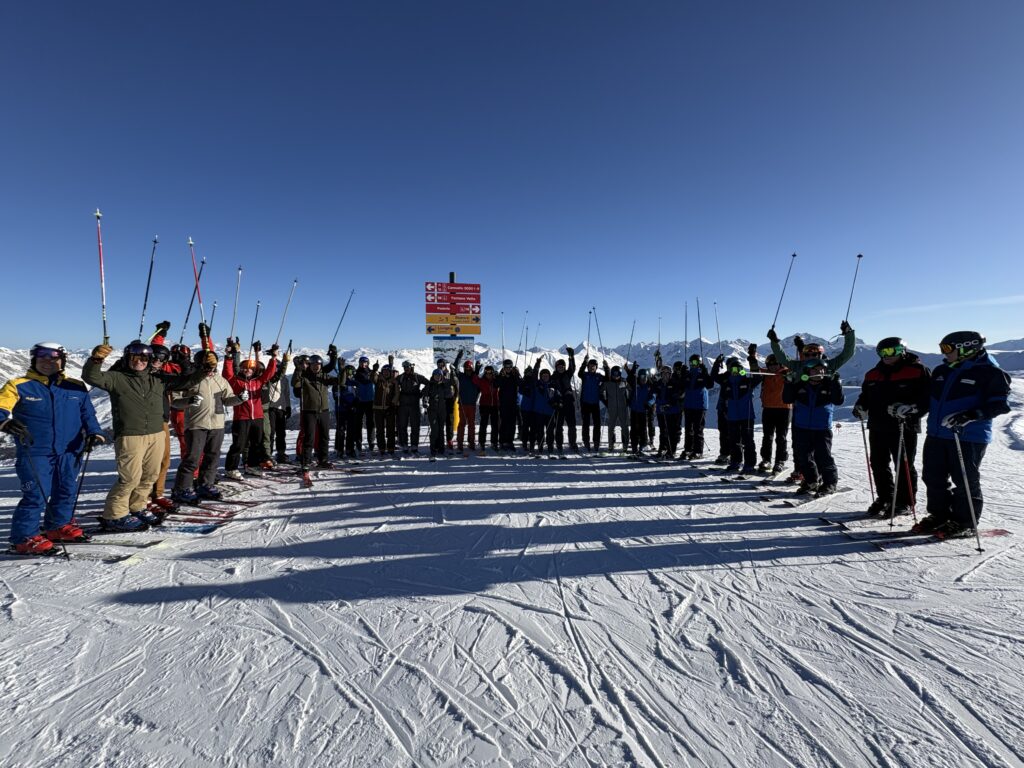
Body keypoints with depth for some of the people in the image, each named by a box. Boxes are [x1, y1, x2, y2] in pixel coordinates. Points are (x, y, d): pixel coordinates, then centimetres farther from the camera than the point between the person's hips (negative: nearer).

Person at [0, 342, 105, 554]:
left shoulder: (76, 387, 10)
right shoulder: (18, 386, 0)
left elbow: (87, 414, 13)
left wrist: (94, 432, -1)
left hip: (69, 452, 4)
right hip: (35, 454, -4)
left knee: (66, 491, 13)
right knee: (36, 495, -6)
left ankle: (59, 526, 31)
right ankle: (25, 537, 9)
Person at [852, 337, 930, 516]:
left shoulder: (917, 371, -4)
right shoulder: (873, 374, 13)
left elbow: (929, 397, -10)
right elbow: (866, 395, 22)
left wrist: (910, 408, -24)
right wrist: (861, 406, 3)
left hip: (904, 428, -6)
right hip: (877, 427, 6)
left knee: (903, 466, 3)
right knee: (878, 464, 11)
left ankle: (905, 502, 16)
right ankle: (884, 498, 25)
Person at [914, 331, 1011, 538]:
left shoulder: (989, 372, -6)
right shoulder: (941, 370, 13)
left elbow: (999, 403, -13)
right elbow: (930, 398, 23)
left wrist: (970, 416, -27)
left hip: (968, 437, -6)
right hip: (936, 434, 7)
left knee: (965, 482, 3)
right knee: (933, 478, 10)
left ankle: (965, 524, 15)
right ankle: (939, 515, 25)